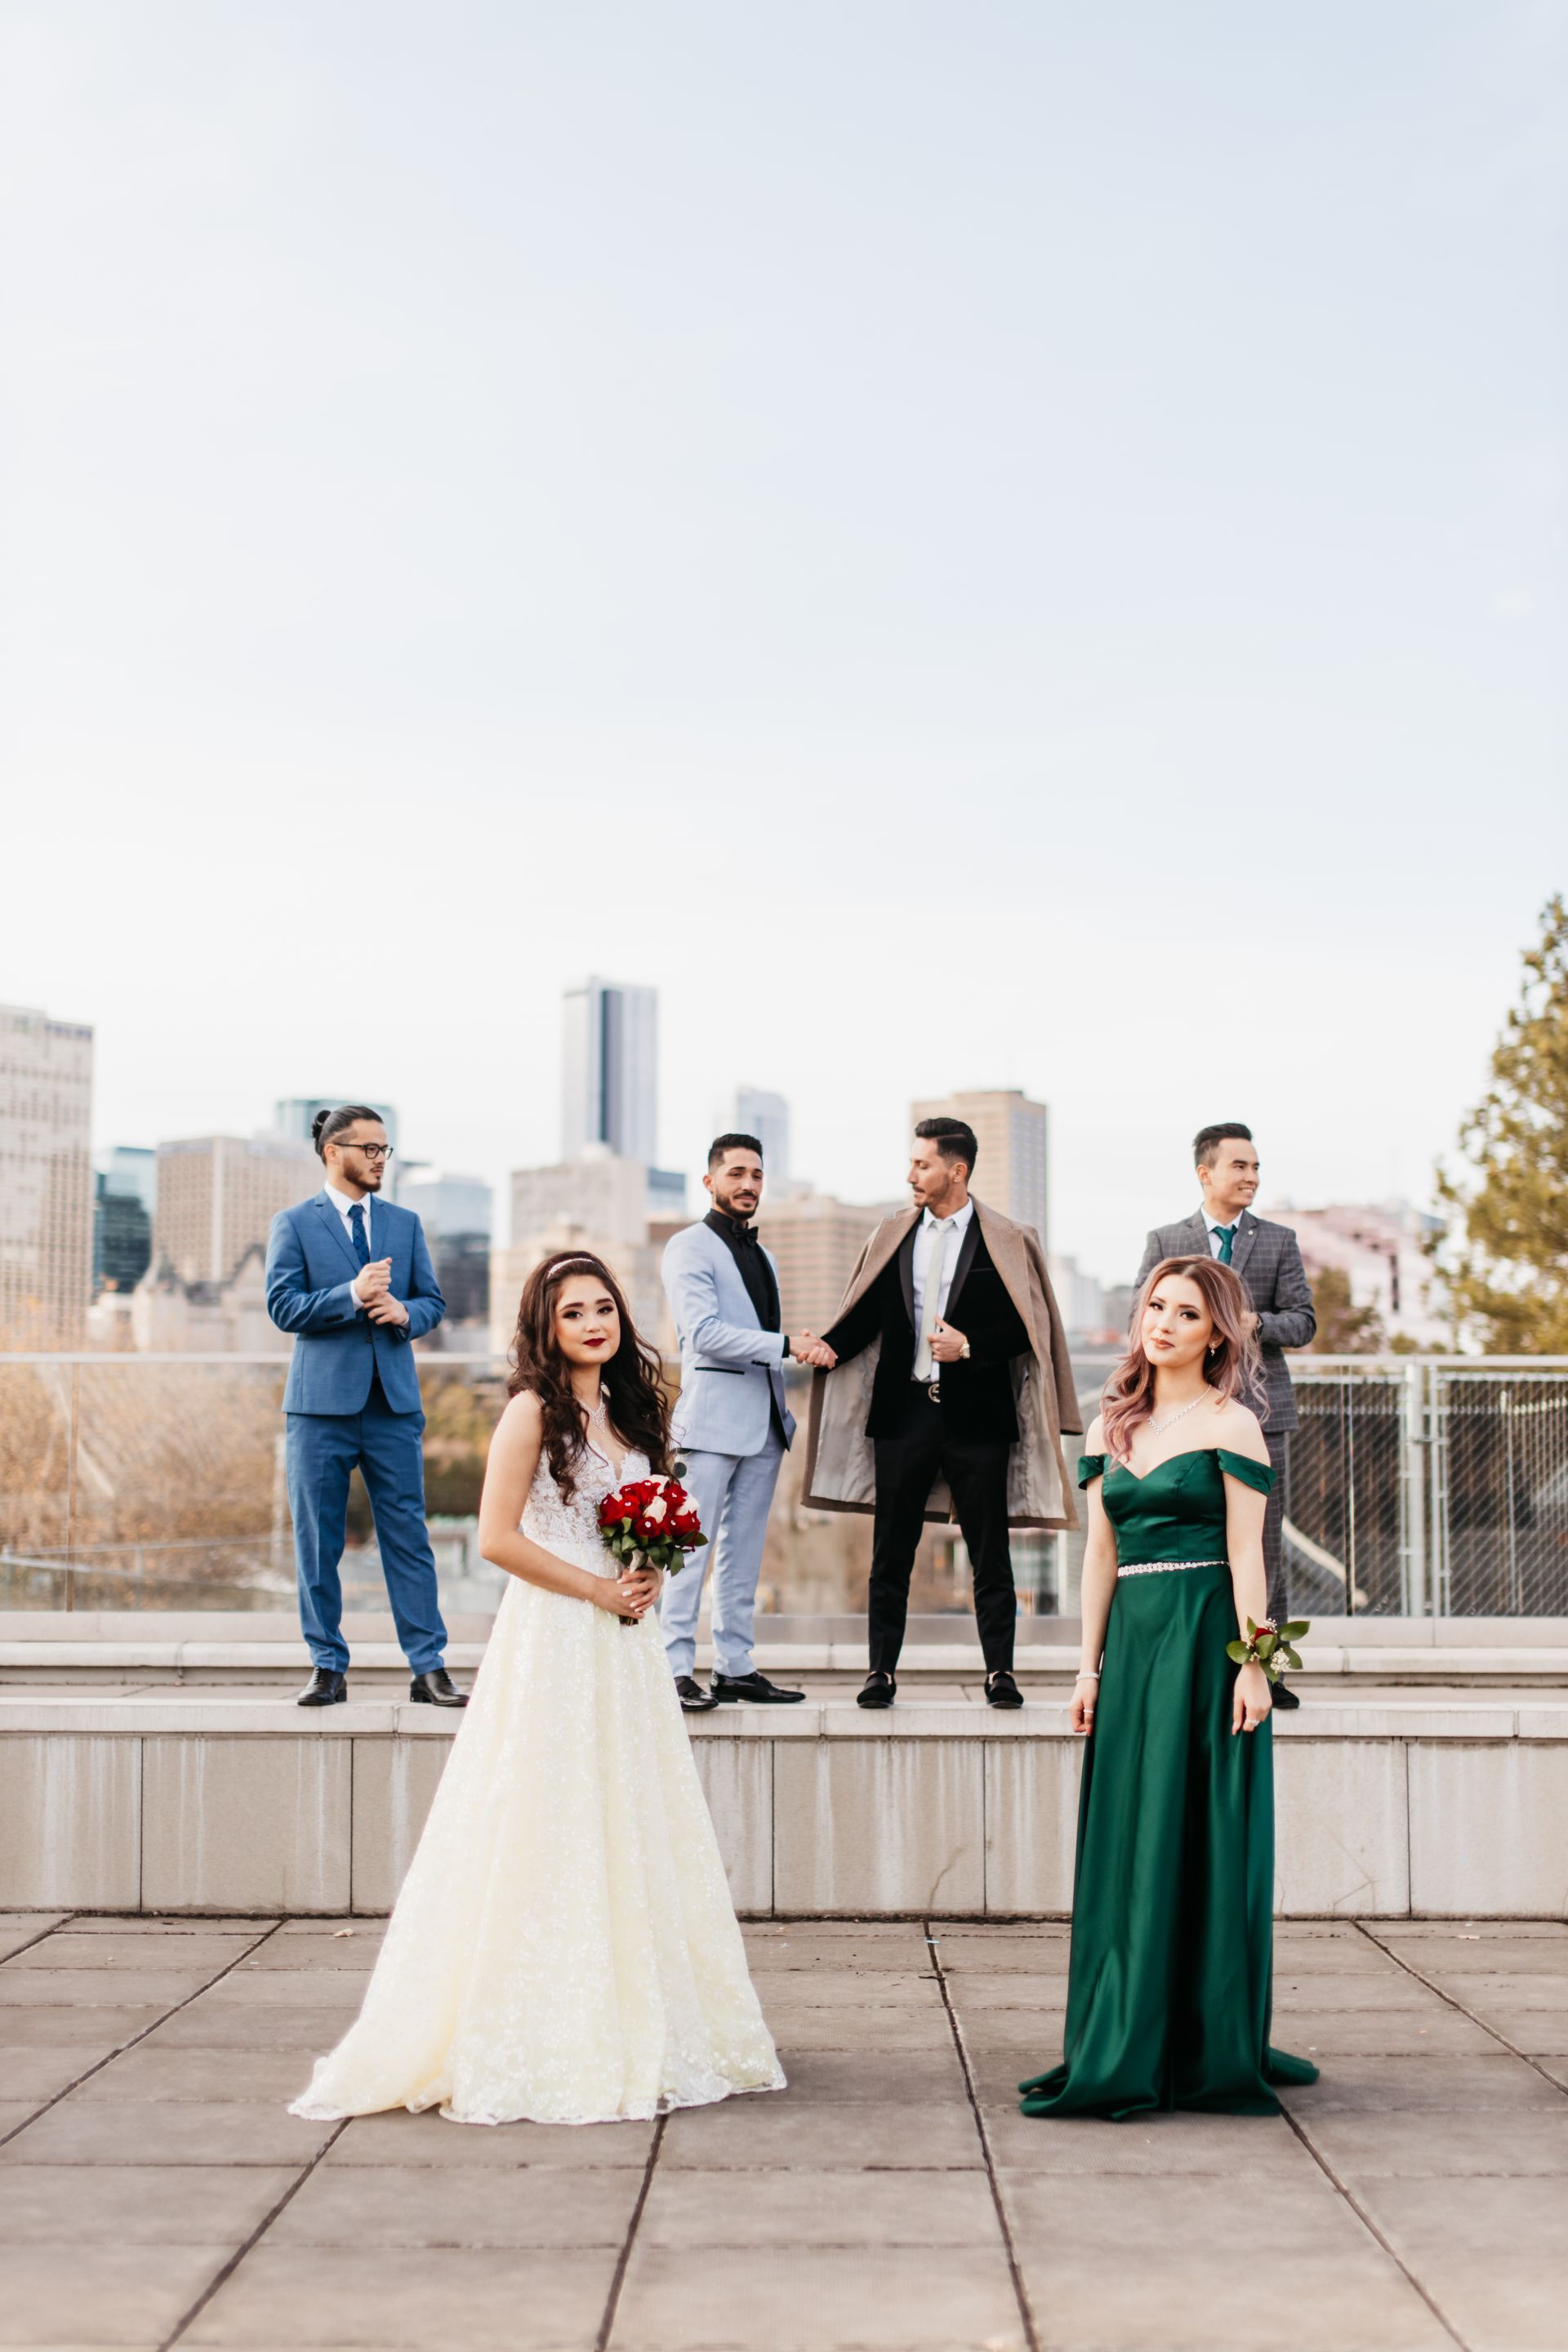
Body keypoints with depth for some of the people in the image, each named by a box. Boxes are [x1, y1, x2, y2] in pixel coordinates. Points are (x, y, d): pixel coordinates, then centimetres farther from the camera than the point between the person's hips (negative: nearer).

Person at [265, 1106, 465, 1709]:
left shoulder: (405, 1223, 14)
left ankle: (429, 1668, 4)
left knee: (408, 1536, 0)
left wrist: (405, 1313, -9)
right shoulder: (293, 1223, 2)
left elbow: (433, 1300, 13)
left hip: (394, 1402, 2)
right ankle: (329, 1669, 13)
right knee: (318, 1541, 3)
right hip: (322, 1402, -2)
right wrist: (351, 1296, -20)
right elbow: (283, 1306, -7)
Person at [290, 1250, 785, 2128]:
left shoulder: (630, 1412, 14)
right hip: (553, 1640, -7)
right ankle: (549, 2036, 3)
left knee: (630, 1828, 10)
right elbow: (499, 1536, -14)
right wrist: (598, 1589, -14)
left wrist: (649, 1579, 2)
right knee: (554, 1826, -5)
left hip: (626, 1644, 8)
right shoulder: (533, 1411, -8)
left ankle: (638, 2026, 19)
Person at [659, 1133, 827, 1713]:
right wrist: (789, 1345, -18)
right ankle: (677, 1669, -8)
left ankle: (735, 1666, 12)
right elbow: (705, 1332, -15)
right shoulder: (690, 1247, -3)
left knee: (744, 1549, 8)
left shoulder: (761, 1256, 21)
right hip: (712, 1415, -7)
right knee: (692, 1546, -9)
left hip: (763, 1420, 7)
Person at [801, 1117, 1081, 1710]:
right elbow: (867, 1314, 8)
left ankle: (999, 1672, 11)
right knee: (891, 1552, 5)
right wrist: (829, 1347, -10)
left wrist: (970, 1345, -15)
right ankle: (881, 1672, 12)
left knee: (989, 1552, 3)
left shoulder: (1005, 1241, -1)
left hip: (976, 1415, -3)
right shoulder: (892, 1236, 10)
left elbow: (1027, 1327, -3)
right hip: (903, 1411, 3)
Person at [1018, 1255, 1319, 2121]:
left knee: (1194, 1838, -2)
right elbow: (1101, 1553, 13)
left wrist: (1253, 1664, -13)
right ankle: (1121, 2049, 15)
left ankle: (1202, 2052, 7)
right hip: (1131, 1637, 6)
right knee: (1125, 1841, 7)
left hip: (1205, 1641, -6)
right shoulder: (1111, 1426, 13)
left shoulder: (1230, 1424, -3)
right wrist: (1090, 1665, 9)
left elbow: (1245, 1553, -8)